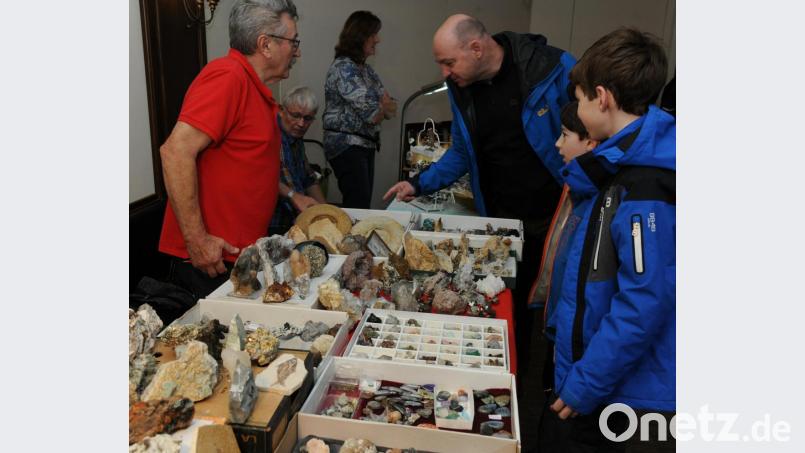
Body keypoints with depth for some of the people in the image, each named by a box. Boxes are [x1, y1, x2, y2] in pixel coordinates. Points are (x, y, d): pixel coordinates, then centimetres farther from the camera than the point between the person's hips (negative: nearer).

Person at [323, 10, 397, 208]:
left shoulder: (367, 70, 13)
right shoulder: (344, 68, -13)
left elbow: (391, 109, 12)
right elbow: (372, 114, -19)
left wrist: (381, 107, -10)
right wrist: (382, 106, 3)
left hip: (366, 145, 8)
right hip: (347, 146, -8)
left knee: (362, 204, 7)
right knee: (357, 206, -11)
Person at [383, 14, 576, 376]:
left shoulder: (554, 68, -15)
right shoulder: (461, 89, 2)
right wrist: (419, 184, 4)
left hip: (557, 214, -3)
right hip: (502, 220, 4)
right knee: (513, 305, 11)